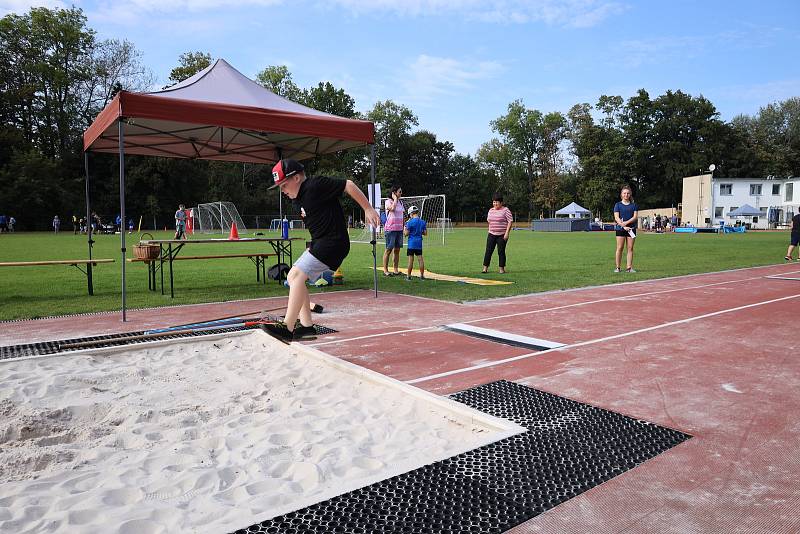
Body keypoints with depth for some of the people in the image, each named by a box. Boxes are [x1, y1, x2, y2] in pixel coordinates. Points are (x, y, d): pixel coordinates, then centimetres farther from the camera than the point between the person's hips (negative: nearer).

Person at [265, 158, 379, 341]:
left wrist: (368, 209, -11)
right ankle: (306, 325, 14)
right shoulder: (298, 198, 15)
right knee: (292, 276, 10)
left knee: (298, 274, -21)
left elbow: (348, 185, -12)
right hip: (319, 243, 10)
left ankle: (287, 328, -24)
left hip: (333, 242, -10)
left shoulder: (316, 185, -13)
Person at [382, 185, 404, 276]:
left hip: (399, 229, 6)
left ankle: (396, 270, 13)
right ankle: (385, 270, 2)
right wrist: (395, 199, -12)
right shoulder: (388, 201, -4)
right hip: (390, 229, -6)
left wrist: (403, 228, 13)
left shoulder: (400, 202, 15)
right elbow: (392, 208, -26)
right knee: (389, 249, -4)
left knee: (397, 250, 8)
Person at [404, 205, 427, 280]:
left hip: (411, 243, -4)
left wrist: (404, 230, 11)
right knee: (420, 258, 7)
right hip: (419, 243, 4)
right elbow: (425, 233, 7)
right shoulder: (423, 222, 4)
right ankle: (422, 275, 11)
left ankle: (408, 275, 5)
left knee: (411, 259, 0)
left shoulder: (410, 222, -10)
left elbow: (406, 233, -9)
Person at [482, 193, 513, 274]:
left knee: (501, 252, 0)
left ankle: (502, 269, 9)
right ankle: (485, 268, 0)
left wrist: (507, 233, -15)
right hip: (491, 234, 4)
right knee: (488, 251, -2)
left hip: (502, 235, -4)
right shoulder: (490, 210, 12)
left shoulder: (505, 210, -5)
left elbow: (510, 221, -9)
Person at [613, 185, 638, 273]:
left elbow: (635, 216, 0)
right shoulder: (618, 205, 4)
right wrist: (624, 226, -18)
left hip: (631, 228, 2)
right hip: (620, 229, -2)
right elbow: (616, 217, -5)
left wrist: (626, 222, -15)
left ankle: (629, 267, 4)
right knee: (620, 248, -3)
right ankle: (618, 267, 3)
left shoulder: (633, 205, 10)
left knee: (630, 248, 1)